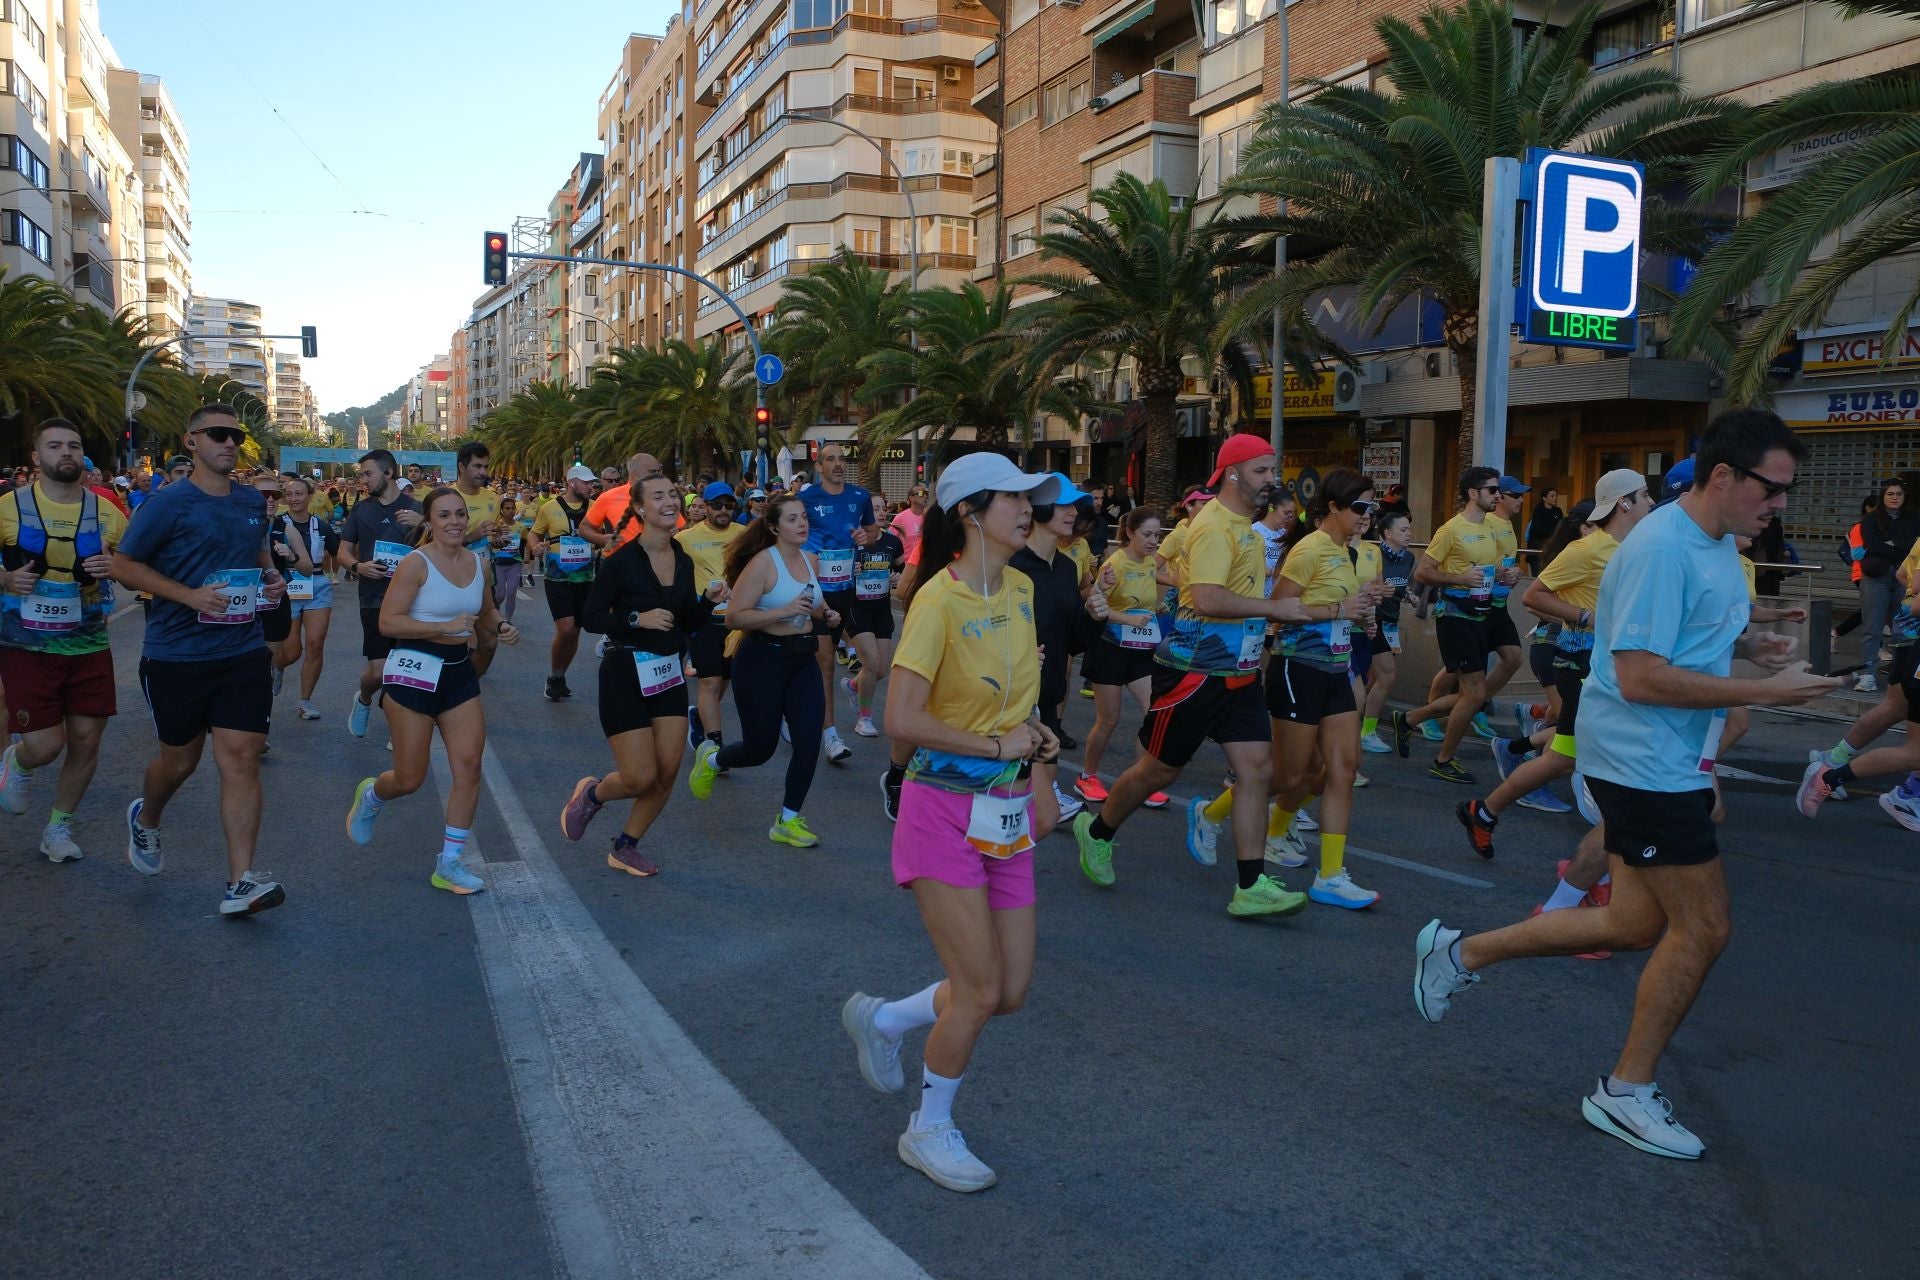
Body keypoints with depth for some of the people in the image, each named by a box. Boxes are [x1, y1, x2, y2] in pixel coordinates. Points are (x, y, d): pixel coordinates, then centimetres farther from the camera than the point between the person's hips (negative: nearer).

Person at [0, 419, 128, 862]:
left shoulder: (105, 512, 1)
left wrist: (114, 567, -14)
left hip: (89, 646, 2)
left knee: (86, 741, 5)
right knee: (46, 746, -7)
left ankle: (59, 826, 27)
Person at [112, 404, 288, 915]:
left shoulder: (253, 501, 8)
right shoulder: (168, 504, -8)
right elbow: (124, 565, -7)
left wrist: (271, 576, 5)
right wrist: (189, 595, -19)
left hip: (244, 651, 3)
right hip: (176, 656, -3)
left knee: (241, 758, -6)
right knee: (180, 759, 12)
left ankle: (241, 883, -6)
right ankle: (146, 819, 48)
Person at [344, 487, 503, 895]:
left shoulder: (477, 562, 7)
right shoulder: (417, 563, -12)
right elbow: (388, 622, -17)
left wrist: (498, 627, 1)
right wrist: (444, 627, -24)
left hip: (460, 670, 6)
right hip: (415, 670, -5)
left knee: (469, 765, -3)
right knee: (410, 780, 2)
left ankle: (449, 864, 8)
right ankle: (371, 796, 40)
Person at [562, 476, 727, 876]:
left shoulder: (685, 561, 4)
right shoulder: (621, 561, -13)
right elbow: (591, 618, -10)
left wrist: (709, 599, -8)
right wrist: (638, 618, -23)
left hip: (668, 674, 6)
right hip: (626, 675, -6)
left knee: (668, 772, 3)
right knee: (641, 778, -7)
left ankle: (625, 848, 23)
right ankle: (590, 793, 27)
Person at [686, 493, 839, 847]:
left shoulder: (811, 560, 6)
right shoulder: (763, 563, -16)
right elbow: (734, 617, -20)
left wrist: (826, 614, 4)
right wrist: (784, 611, -28)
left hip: (803, 658, 6)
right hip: (763, 658, -6)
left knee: (809, 740, -3)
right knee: (761, 747, 3)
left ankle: (788, 821, 12)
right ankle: (710, 759, 37)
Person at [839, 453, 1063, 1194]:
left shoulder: (1019, 591, 6)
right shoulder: (939, 600, -17)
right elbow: (901, 720, -24)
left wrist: (1041, 778, 9)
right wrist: (996, 746, -16)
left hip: (1007, 813, 7)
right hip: (946, 809, -7)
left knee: (1011, 992, 10)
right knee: (981, 993, -2)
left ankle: (881, 1020, 35)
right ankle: (929, 1132, 23)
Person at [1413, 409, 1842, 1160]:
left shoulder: (1720, 544, 11)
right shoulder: (1662, 549, -21)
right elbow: (1640, 677, -26)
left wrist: (1747, 644, 5)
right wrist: (1762, 691, -22)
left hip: (1670, 765, 10)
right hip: (1643, 763, -10)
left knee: (1639, 925, 14)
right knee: (1703, 928, -2)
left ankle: (1460, 954, 24)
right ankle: (1626, 1092, 16)